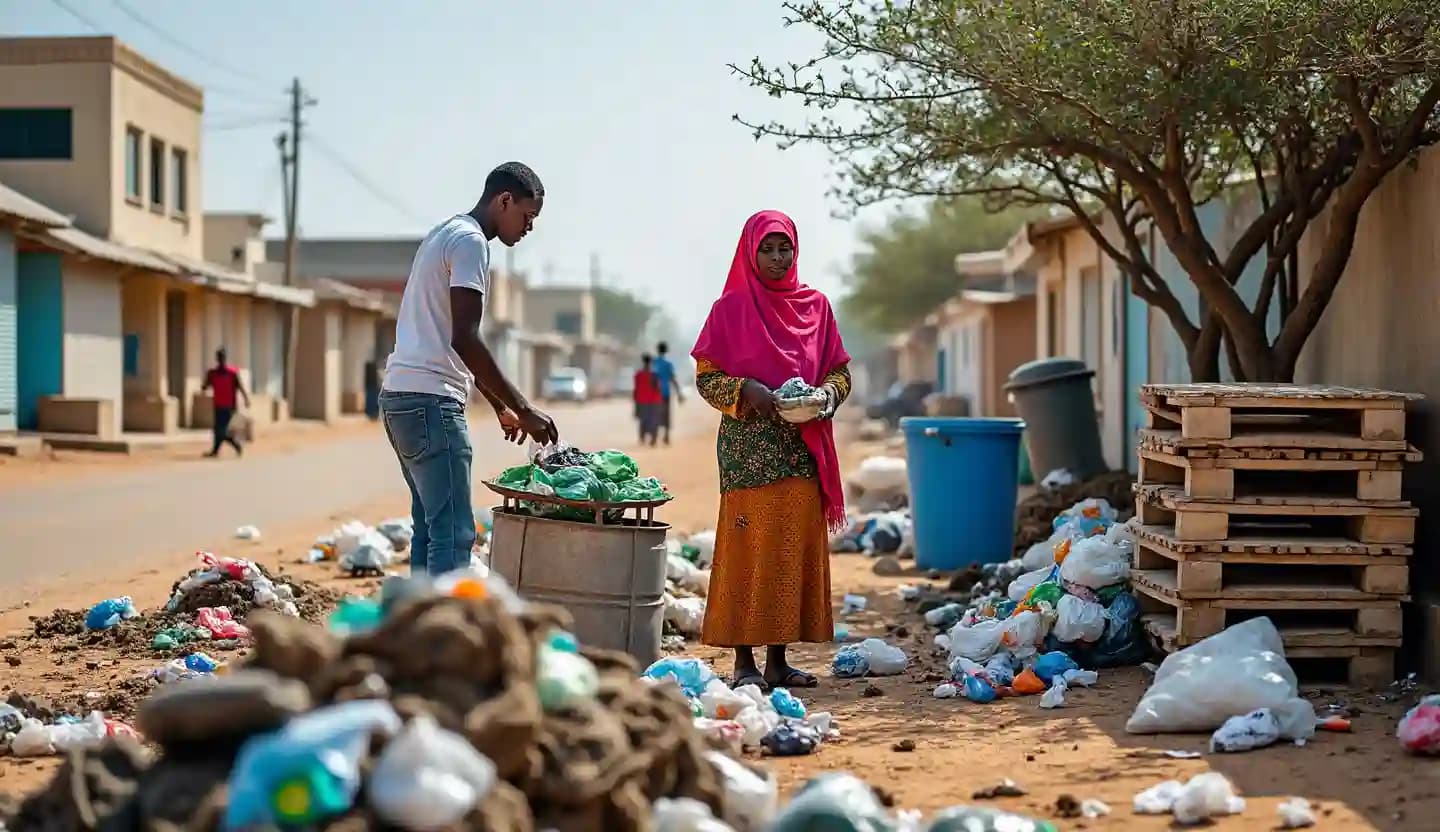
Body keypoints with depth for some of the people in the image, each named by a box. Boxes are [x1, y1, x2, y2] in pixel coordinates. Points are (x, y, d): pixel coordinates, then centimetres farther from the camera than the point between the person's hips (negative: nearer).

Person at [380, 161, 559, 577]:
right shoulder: (470, 241, -10)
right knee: (453, 532, -12)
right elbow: (464, 340, -20)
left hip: (402, 397, 10)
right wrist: (523, 408, -18)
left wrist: (499, 407, 26)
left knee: (431, 526, 13)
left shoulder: (445, 234, 21)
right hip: (429, 400, -10)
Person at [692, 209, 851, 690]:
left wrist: (828, 393, -7)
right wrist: (747, 390, -17)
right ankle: (744, 660, 0)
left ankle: (778, 659, 10)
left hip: (804, 447, 4)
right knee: (749, 546, -5)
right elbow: (706, 377, 0)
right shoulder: (731, 308, 2)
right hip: (749, 447, -4)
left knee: (797, 547, 3)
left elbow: (840, 371, 14)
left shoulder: (815, 306, 11)